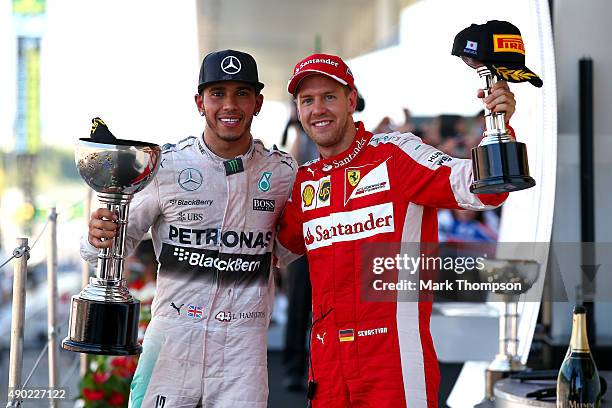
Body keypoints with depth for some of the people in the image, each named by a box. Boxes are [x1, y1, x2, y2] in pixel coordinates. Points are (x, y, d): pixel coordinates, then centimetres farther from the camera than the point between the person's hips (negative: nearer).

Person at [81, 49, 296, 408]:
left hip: (244, 344, 1)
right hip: (173, 335, -1)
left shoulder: (283, 172, 3)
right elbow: (122, 239, 3)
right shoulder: (167, 165, -2)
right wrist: (98, 239, -17)